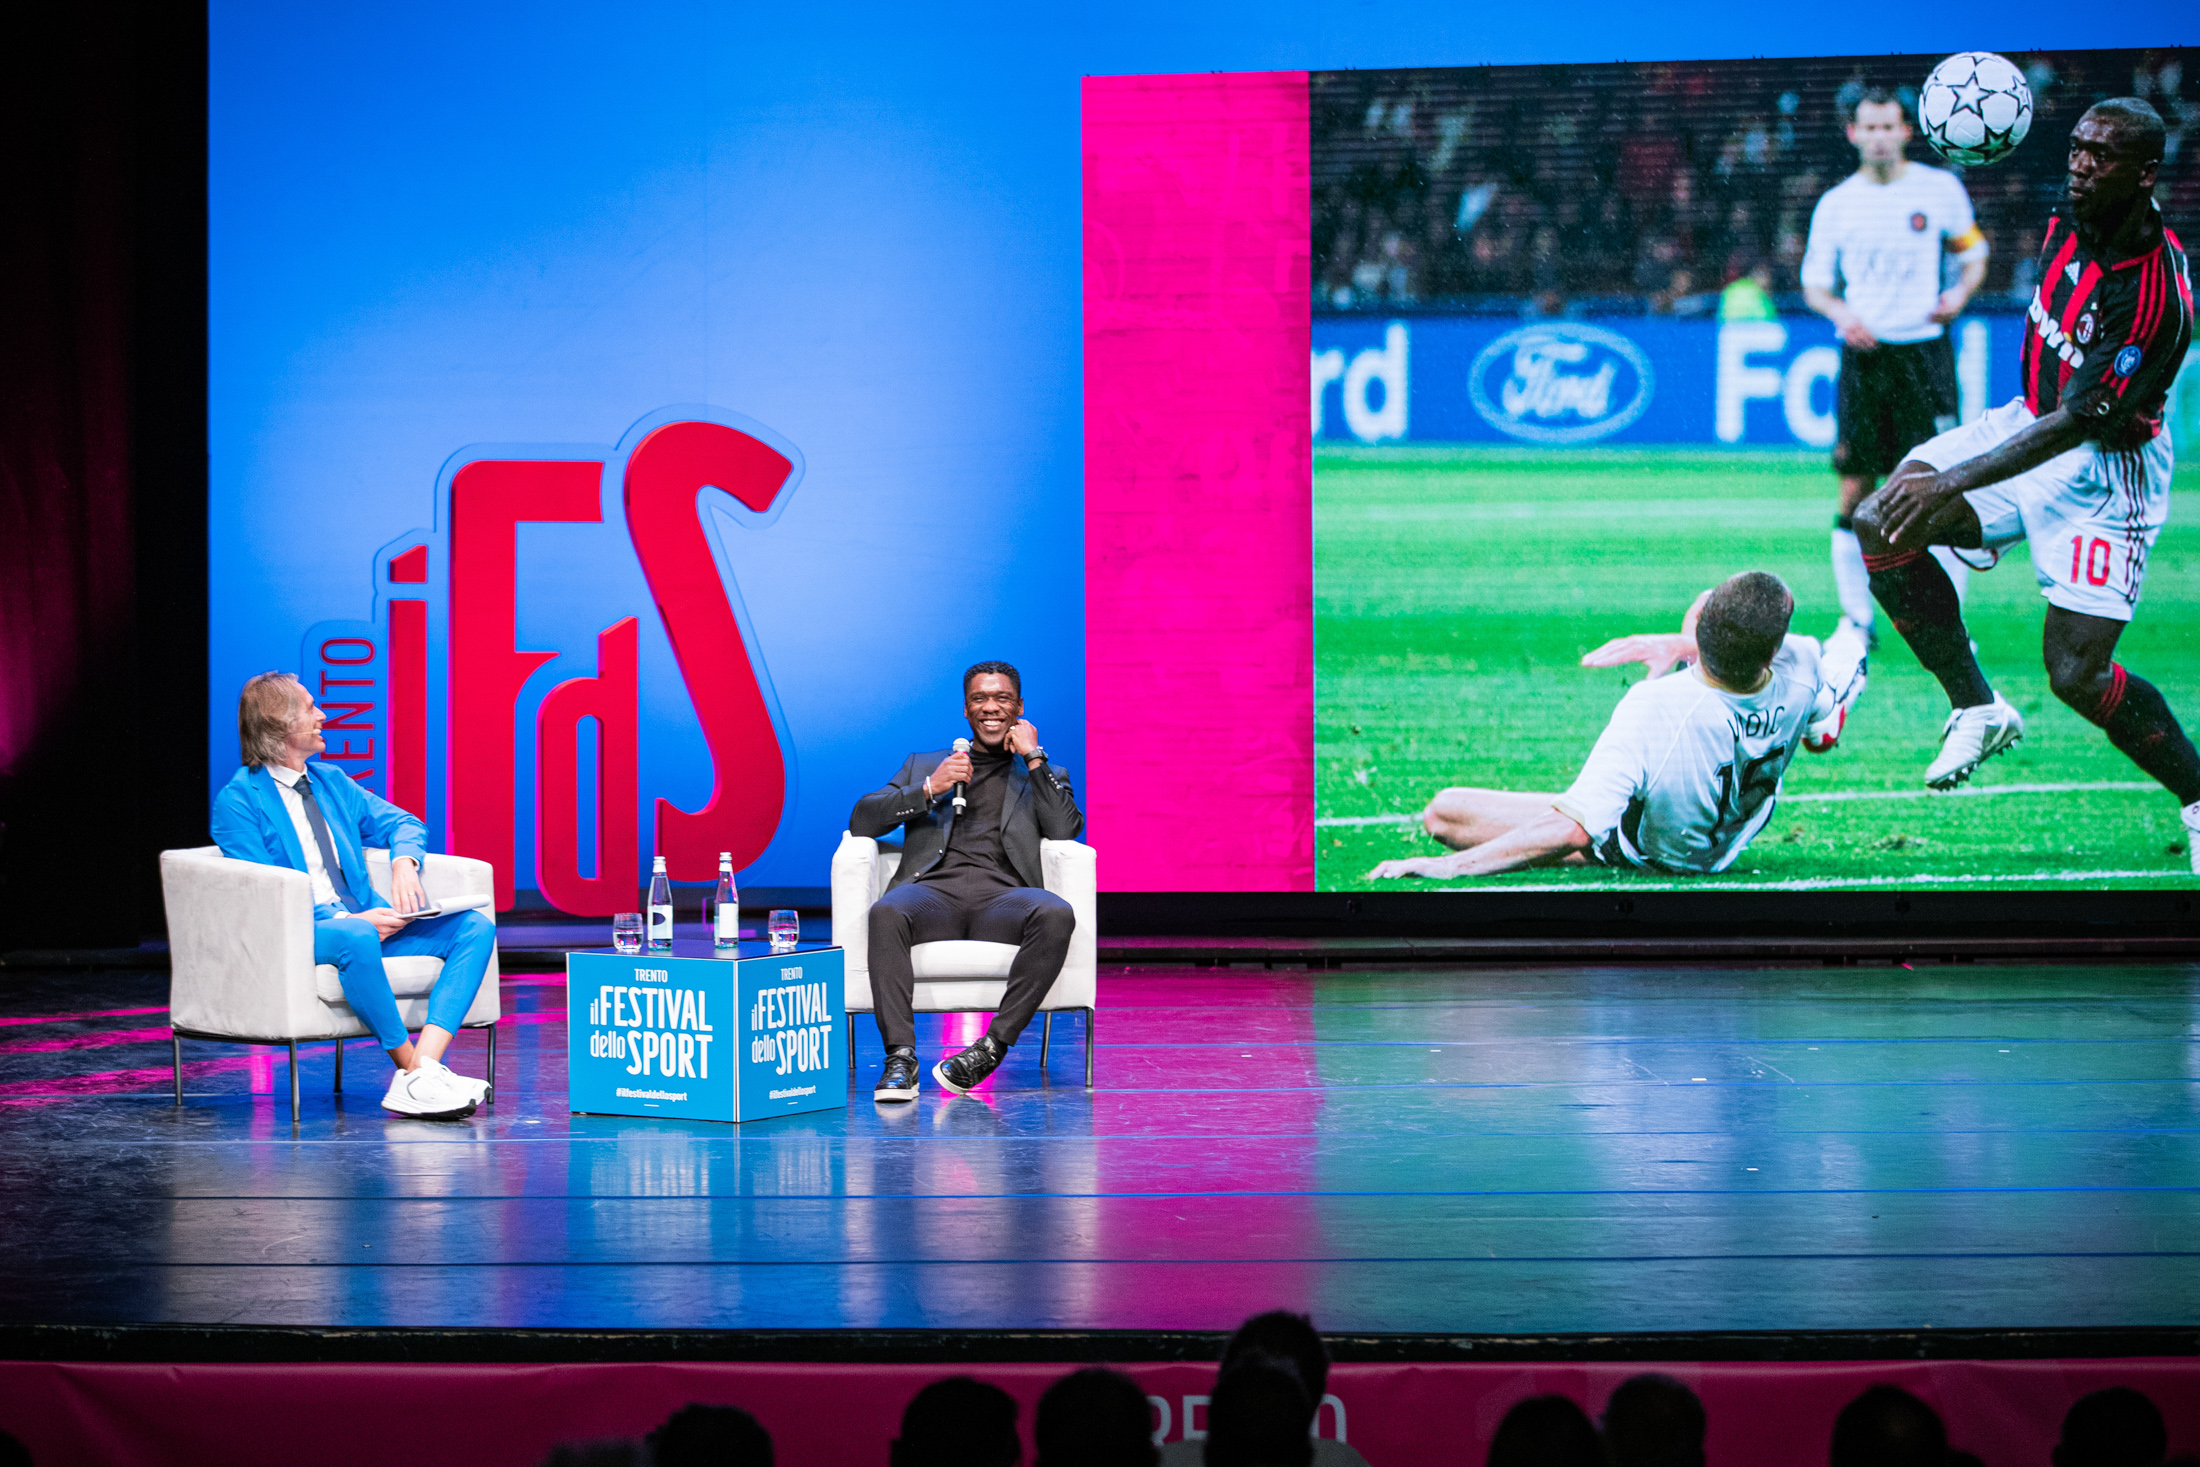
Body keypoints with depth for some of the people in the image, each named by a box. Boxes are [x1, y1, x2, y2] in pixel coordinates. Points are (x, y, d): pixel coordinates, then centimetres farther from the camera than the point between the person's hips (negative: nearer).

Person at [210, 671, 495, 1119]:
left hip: (367, 919, 7)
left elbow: (401, 823, 22)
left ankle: (423, 1070, -30)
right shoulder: (238, 801, -2)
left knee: (475, 928, -13)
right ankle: (411, 1067, -30)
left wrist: (404, 863, -4)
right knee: (354, 938, -42)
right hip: (299, 934, -7)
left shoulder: (331, 781, 20)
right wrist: (351, 920, -21)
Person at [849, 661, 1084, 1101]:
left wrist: (1034, 758, 4)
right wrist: (929, 789, 2)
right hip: (933, 887, 0)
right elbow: (861, 821, 14)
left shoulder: (1045, 775, 26)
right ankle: (900, 1057, -39)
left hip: (1004, 893, 0)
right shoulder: (923, 765, 28)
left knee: (1056, 915, -36)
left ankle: (991, 1048, -33)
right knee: (886, 912, -36)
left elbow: (1066, 831, 5)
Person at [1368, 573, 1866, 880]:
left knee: (1442, 812, -8)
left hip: (1644, 853, -4)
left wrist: (1449, 864, -41)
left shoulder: (1652, 710, -47)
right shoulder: (1800, 668, -32)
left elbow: (1569, 831, -48)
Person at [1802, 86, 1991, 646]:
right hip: (1862, 352, 1)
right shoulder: (1836, 203, 6)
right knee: (1855, 490, 0)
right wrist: (1841, 312, -10)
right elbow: (1814, 285, 11)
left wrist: (1960, 292, -7)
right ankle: (1856, 620, 10)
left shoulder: (1940, 189, 3)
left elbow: (1973, 254, 14)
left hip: (1923, 351, -1)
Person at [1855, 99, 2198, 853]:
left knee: (2077, 673, -12)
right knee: (1880, 523, -10)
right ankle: (1977, 707, 3)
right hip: (2033, 421, 8)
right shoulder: (2072, 217, -7)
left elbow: (2075, 424, -28)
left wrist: (1951, 484, -29)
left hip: (2108, 464, -8)